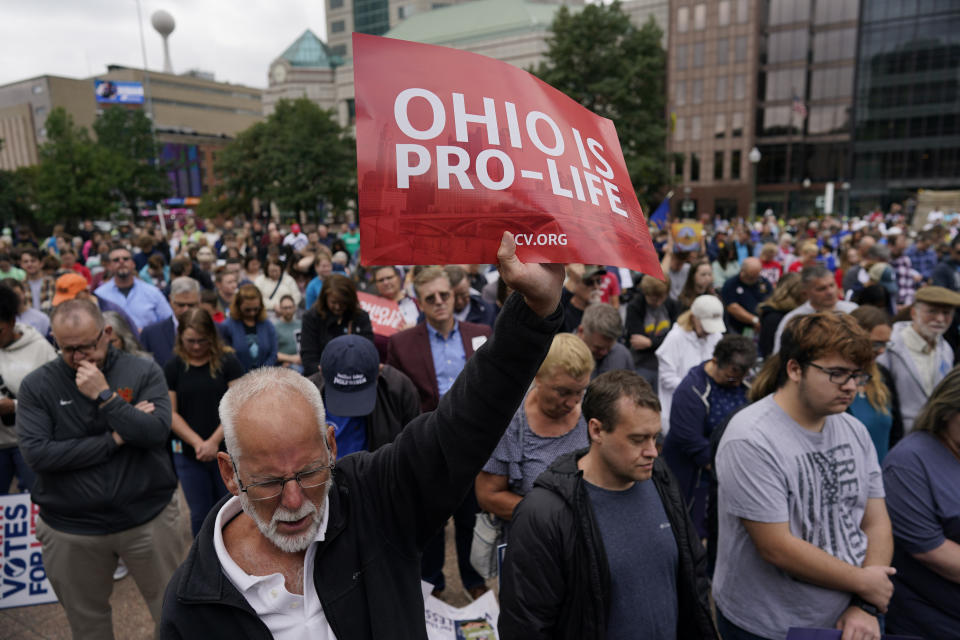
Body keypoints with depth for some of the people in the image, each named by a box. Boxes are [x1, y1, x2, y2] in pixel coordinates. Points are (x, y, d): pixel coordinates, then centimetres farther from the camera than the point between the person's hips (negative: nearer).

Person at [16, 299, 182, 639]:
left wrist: (105, 395, -23)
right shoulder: (36, 385, -5)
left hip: (148, 518, -1)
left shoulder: (143, 371, -7)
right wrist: (112, 440, -16)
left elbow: (157, 431, -18)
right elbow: (36, 454, -14)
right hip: (70, 528, 1)